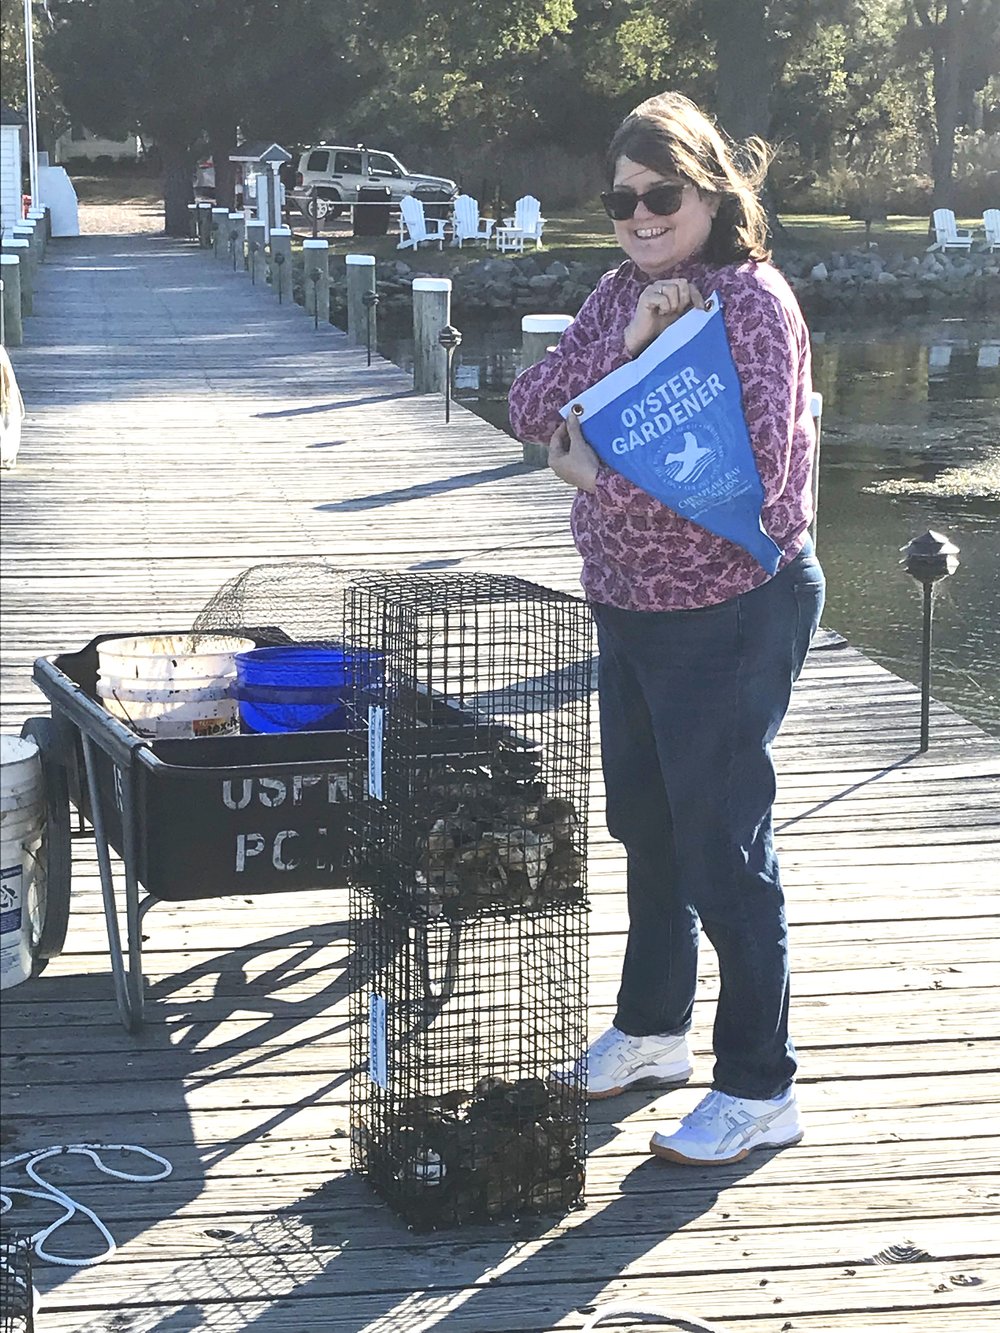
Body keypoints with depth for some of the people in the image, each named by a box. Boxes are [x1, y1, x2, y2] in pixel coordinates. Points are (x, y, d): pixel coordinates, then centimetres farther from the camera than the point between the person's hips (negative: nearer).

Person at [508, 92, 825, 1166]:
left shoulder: (751, 302, -16)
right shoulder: (620, 295, 6)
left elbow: (756, 475, -25)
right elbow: (532, 409, -4)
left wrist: (601, 477, -20)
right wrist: (626, 347, -19)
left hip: (731, 613, -8)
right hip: (629, 604, 8)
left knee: (722, 847, -2)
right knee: (647, 827, 20)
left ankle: (760, 1092, 11)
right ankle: (651, 1034, 39)